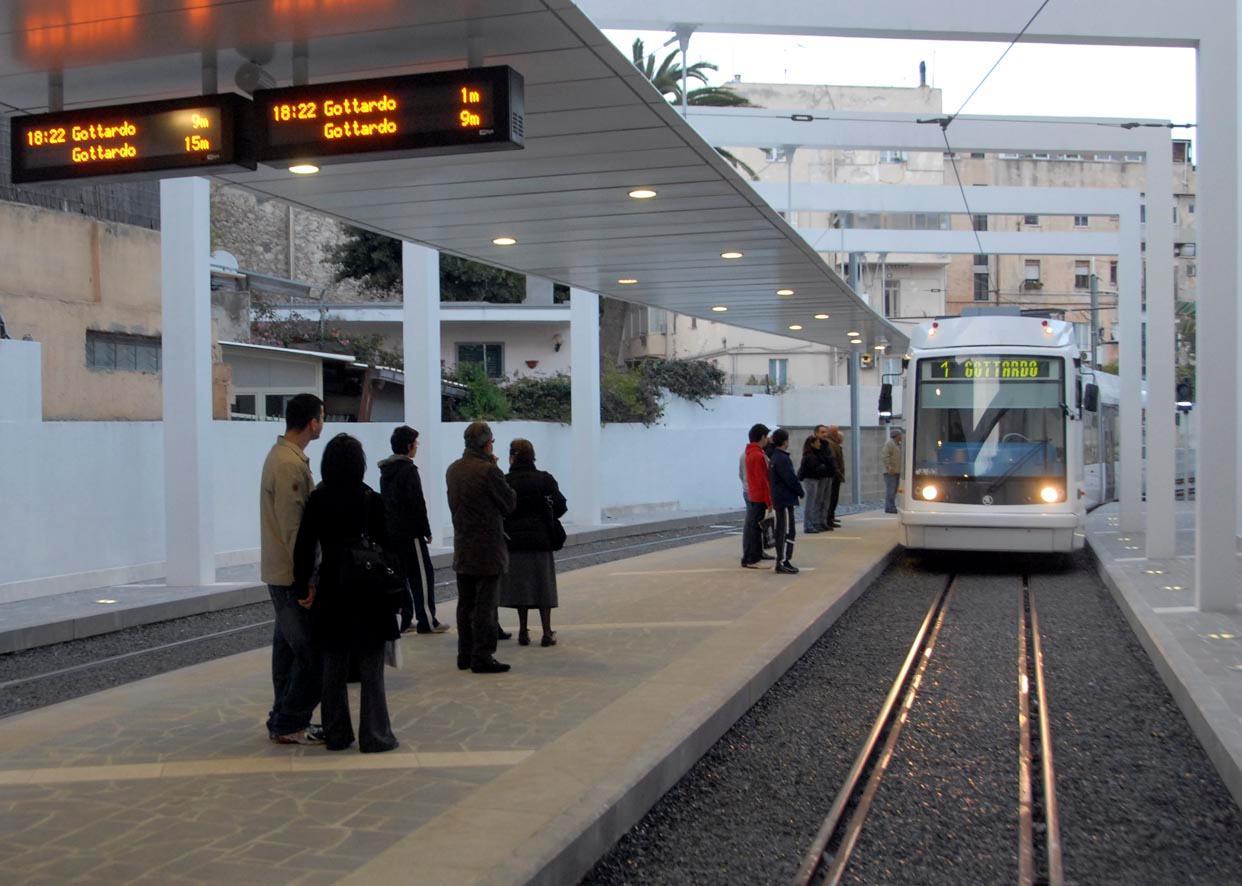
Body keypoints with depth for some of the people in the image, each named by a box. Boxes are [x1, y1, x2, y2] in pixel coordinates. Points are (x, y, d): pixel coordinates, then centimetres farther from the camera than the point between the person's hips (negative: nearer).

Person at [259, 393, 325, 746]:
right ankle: (290, 724, 1)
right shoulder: (291, 464, -19)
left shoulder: (281, 455, 14)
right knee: (312, 651, -5)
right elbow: (293, 528, -23)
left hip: (281, 573, 11)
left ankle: (284, 722, 22)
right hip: (292, 574, -11)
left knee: (288, 648, 15)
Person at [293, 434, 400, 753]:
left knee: (333, 668, 12)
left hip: (331, 594, 3)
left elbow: (303, 549, -2)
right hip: (368, 595, -3)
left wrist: (303, 587, 8)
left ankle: (336, 734, 18)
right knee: (371, 669, 4)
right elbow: (386, 548, -8)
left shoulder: (317, 501, -2)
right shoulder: (371, 500, -10)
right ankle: (374, 736, 6)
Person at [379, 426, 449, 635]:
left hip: (391, 532, 9)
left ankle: (403, 619, 11)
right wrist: (426, 531, -10)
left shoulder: (385, 471, 14)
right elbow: (417, 503, -16)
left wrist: (388, 527, 20)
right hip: (410, 532, -9)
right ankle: (427, 621, -4)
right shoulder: (408, 469, -13)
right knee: (422, 574, -3)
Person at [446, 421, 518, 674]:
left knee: (465, 603, 15)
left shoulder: (453, 470, 6)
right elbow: (509, 503, -9)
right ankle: (482, 657, 0)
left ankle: (465, 654, 21)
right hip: (487, 548, -7)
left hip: (462, 548, 8)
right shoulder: (488, 470, -18)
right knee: (485, 605, -2)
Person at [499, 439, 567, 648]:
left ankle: (523, 632, 11)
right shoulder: (545, 479, -3)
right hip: (541, 539, 0)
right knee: (543, 586, 7)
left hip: (514, 540, 0)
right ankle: (547, 633, 7)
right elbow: (560, 507, -3)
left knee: (520, 586, 9)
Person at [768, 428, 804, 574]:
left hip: (779, 499, 10)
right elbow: (791, 479, -19)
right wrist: (801, 492, -4)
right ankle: (783, 563, -10)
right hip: (785, 500, -10)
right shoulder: (782, 459, -18)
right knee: (788, 531, -9)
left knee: (782, 531, 14)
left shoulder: (776, 456, 13)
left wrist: (797, 490, 10)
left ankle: (781, 560, 19)